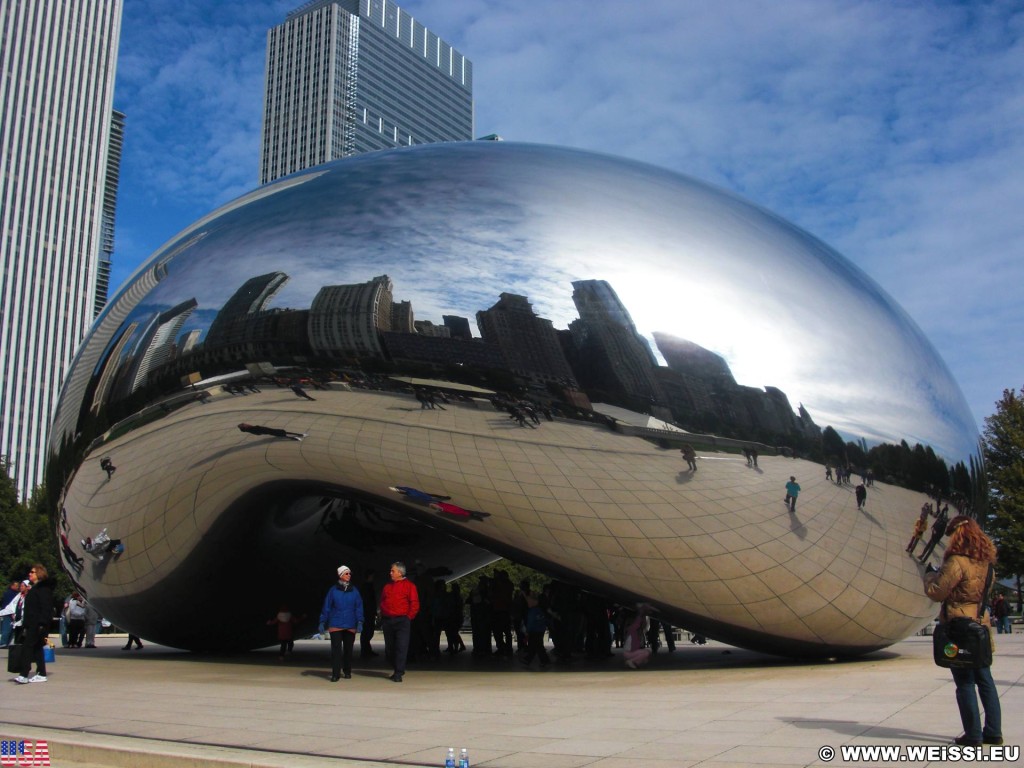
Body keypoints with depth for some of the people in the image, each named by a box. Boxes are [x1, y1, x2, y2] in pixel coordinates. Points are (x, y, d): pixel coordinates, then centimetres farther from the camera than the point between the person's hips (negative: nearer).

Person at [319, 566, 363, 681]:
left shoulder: (354, 591, 5)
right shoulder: (333, 590, 1)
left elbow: (359, 608, 3)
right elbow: (326, 607, 3)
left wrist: (360, 622, -6)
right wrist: (322, 622, 0)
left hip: (350, 626, 2)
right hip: (335, 625, -2)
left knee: (348, 649, 10)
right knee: (336, 649, -8)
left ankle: (347, 671, 24)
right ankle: (335, 674, -3)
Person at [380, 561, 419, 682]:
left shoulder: (409, 585, -1)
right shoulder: (387, 586, 16)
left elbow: (415, 604, -4)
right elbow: (382, 603, 21)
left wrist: (408, 617, -7)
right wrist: (382, 618, 11)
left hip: (402, 621, -6)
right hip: (387, 621, 6)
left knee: (401, 647, -10)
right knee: (389, 648, 9)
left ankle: (398, 674, -6)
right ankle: (399, 670, 24)